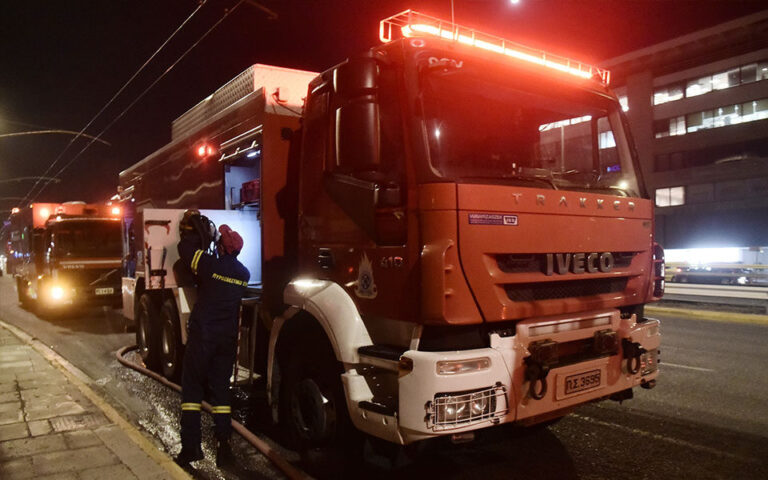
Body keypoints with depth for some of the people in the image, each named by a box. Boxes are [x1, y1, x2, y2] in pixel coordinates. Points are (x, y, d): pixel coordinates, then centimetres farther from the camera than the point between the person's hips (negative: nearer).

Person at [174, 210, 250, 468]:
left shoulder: (212, 265, -13)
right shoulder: (243, 274, 5)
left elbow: (186, 251, -4)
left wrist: (193, 229, 12)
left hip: (202, 335, -5)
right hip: (228, 339, 5)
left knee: (192, 387, 7)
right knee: (220, 389, 13)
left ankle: (190, 447, 7)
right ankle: (224, 446, 9)